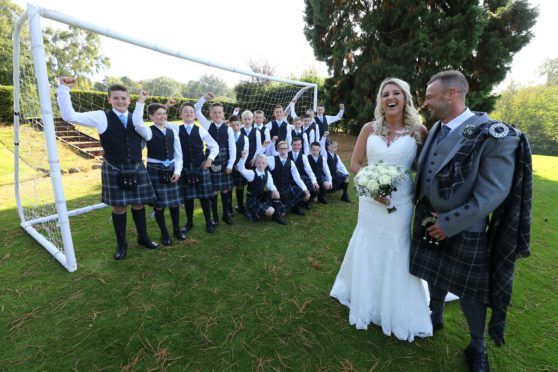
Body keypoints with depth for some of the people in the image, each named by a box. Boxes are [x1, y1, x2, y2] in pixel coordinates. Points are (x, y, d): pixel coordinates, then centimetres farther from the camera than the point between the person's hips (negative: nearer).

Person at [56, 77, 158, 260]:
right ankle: (121, 244, 24)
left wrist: (135, 155, 6)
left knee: (138, 204, 11)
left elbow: (144, 140, 17)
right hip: (113, 170, -2)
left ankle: (143, 237, 31)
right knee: (119, 207, 6)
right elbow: (69, 115, -7)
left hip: (137, 169, 3)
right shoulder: (101, 117, -2)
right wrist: (64, 88, -11)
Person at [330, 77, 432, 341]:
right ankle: (367, 302, 40)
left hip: (401, 204, -1)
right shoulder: (369, 128, 1)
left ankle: (398, 313, 34)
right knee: (368, 252, 14)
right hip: (370, 202, 2)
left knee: (397, 256, 9)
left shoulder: (419, 130, -3)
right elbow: (355, 164, 2)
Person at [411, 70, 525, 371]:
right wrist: (427, 217, 2)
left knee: (469, 291, 14)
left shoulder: (493, 135, -19)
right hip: (429, 224, 5)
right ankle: (435, 318, 48)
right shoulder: (436, 129, 2)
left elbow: (493, 193, -21)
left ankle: (478, 347, 38)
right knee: (435, 278, 22)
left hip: (462, 230, -5)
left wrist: (448, 224, -19)